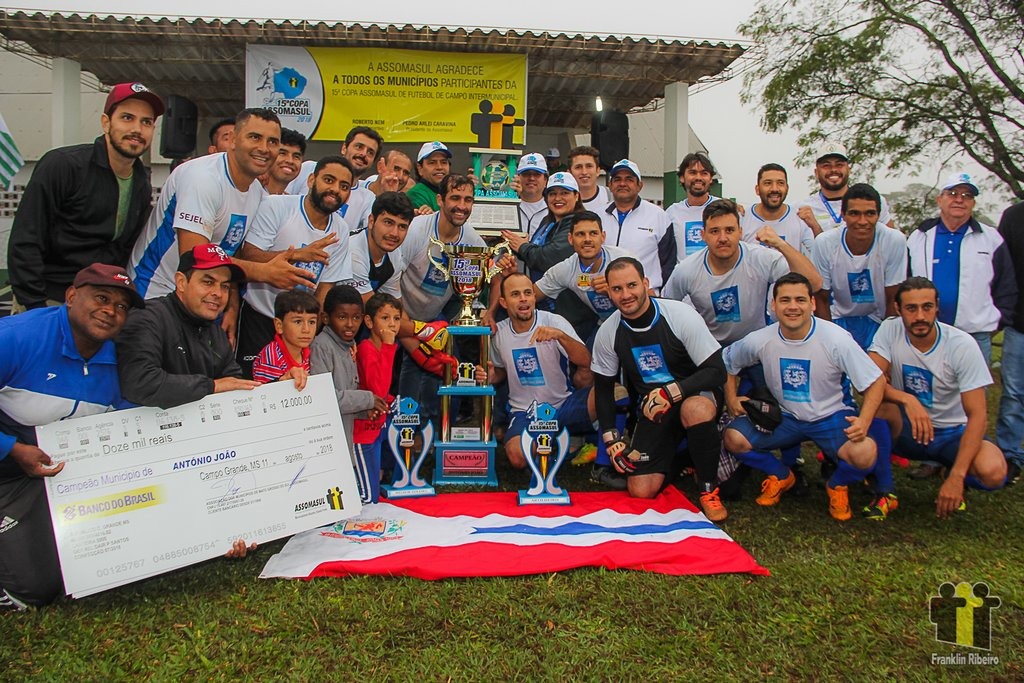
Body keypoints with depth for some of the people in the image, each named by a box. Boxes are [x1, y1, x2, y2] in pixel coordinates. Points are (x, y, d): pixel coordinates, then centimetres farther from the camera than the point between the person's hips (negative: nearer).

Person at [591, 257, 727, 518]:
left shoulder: (681, 315, -18)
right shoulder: (608, 332, -6)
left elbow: (716, 371, -19)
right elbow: (603, 388, 5)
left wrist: (670, 392, -34)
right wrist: (611, 440, -2)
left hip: (694, 394, -3)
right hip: (651, 409, 3)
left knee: (695, 409, -41)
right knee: (641, 491, -11)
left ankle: (709, 490, -15)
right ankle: (675, 457, 22)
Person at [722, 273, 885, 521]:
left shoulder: (836, 339, -19)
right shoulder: (760, 341, -12)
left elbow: (876, 381, -14)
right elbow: (728, 361, 9)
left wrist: (863, 421, -29)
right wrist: (731, 398, -3)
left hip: (831, 417, -2)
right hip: (784, 417, 3)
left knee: (865, 453, -33)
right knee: (733, 438, -21)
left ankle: (837, 486, 7)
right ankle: (781, 476, 11)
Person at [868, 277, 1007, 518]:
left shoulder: (962, 345, -17)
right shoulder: (890, 330, -12)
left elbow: (977, 414, -19)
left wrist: (956, 477, -27)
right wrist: (908, 400, -43)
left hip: (953, 434, 0)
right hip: (908, 431, 0)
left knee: (993, 472, -30)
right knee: (880, 404, -32)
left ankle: (950, 471, 8)